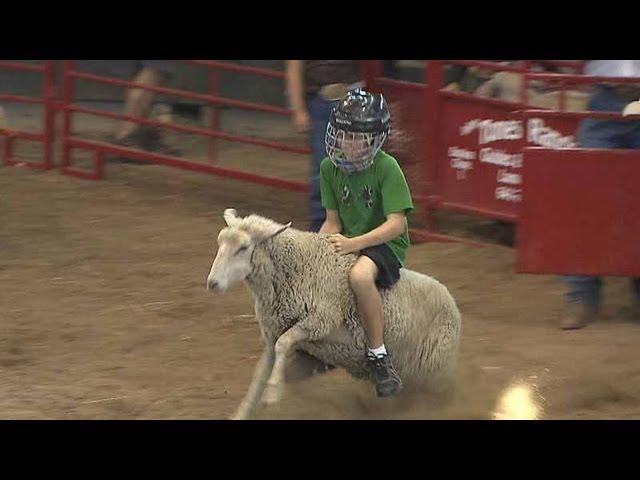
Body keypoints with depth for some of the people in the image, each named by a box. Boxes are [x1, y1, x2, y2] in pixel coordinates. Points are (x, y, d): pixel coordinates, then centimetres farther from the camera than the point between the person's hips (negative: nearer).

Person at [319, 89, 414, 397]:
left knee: (360, 275, -38)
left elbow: (396, 224, -21)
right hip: (346, 242, 7)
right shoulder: (330, 168, 3)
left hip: (385, 244, -7)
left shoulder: (387, 168, -16)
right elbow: (333, 221, 7)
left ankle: (379, 356, -26)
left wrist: (353, 243, -29)